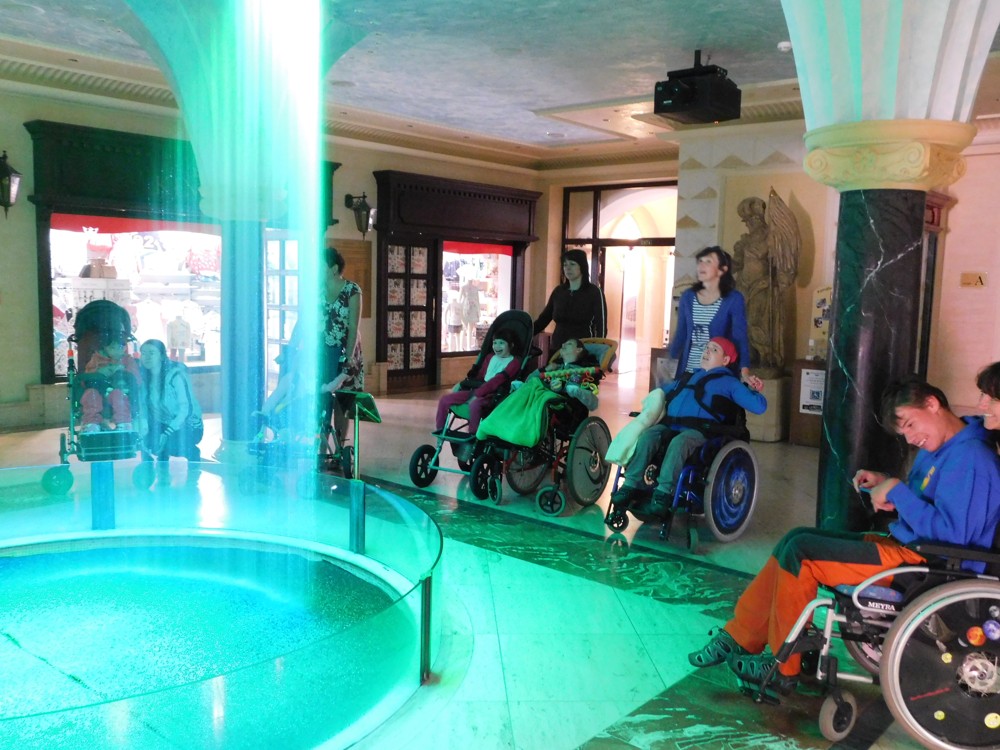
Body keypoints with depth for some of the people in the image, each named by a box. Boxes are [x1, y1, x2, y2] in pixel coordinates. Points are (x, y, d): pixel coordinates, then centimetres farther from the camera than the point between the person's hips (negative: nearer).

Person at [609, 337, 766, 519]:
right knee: (646, 436, -26)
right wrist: (651, 408, 31)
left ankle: (662, 496, -43)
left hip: (699, 430, -5)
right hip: (669, 426, 5)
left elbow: (758, 407, 11)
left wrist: (754, 390, -2)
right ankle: (631, 486, -32)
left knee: (678, 442, -37)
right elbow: (662, 392, 46)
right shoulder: (688, 378, 33)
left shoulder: (728, 382, 18)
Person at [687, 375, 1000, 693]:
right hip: (904, 546, 10)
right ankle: (740, 638, 9)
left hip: (922, 566, -10)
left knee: (799, 552, -15)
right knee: (797, 539, 5)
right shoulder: (936, 449, 12)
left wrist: (897, 491, -20)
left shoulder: (970, 458, -19)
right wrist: (883, 485, 2)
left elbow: (952, 533, -26)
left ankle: (783, 668, -1)